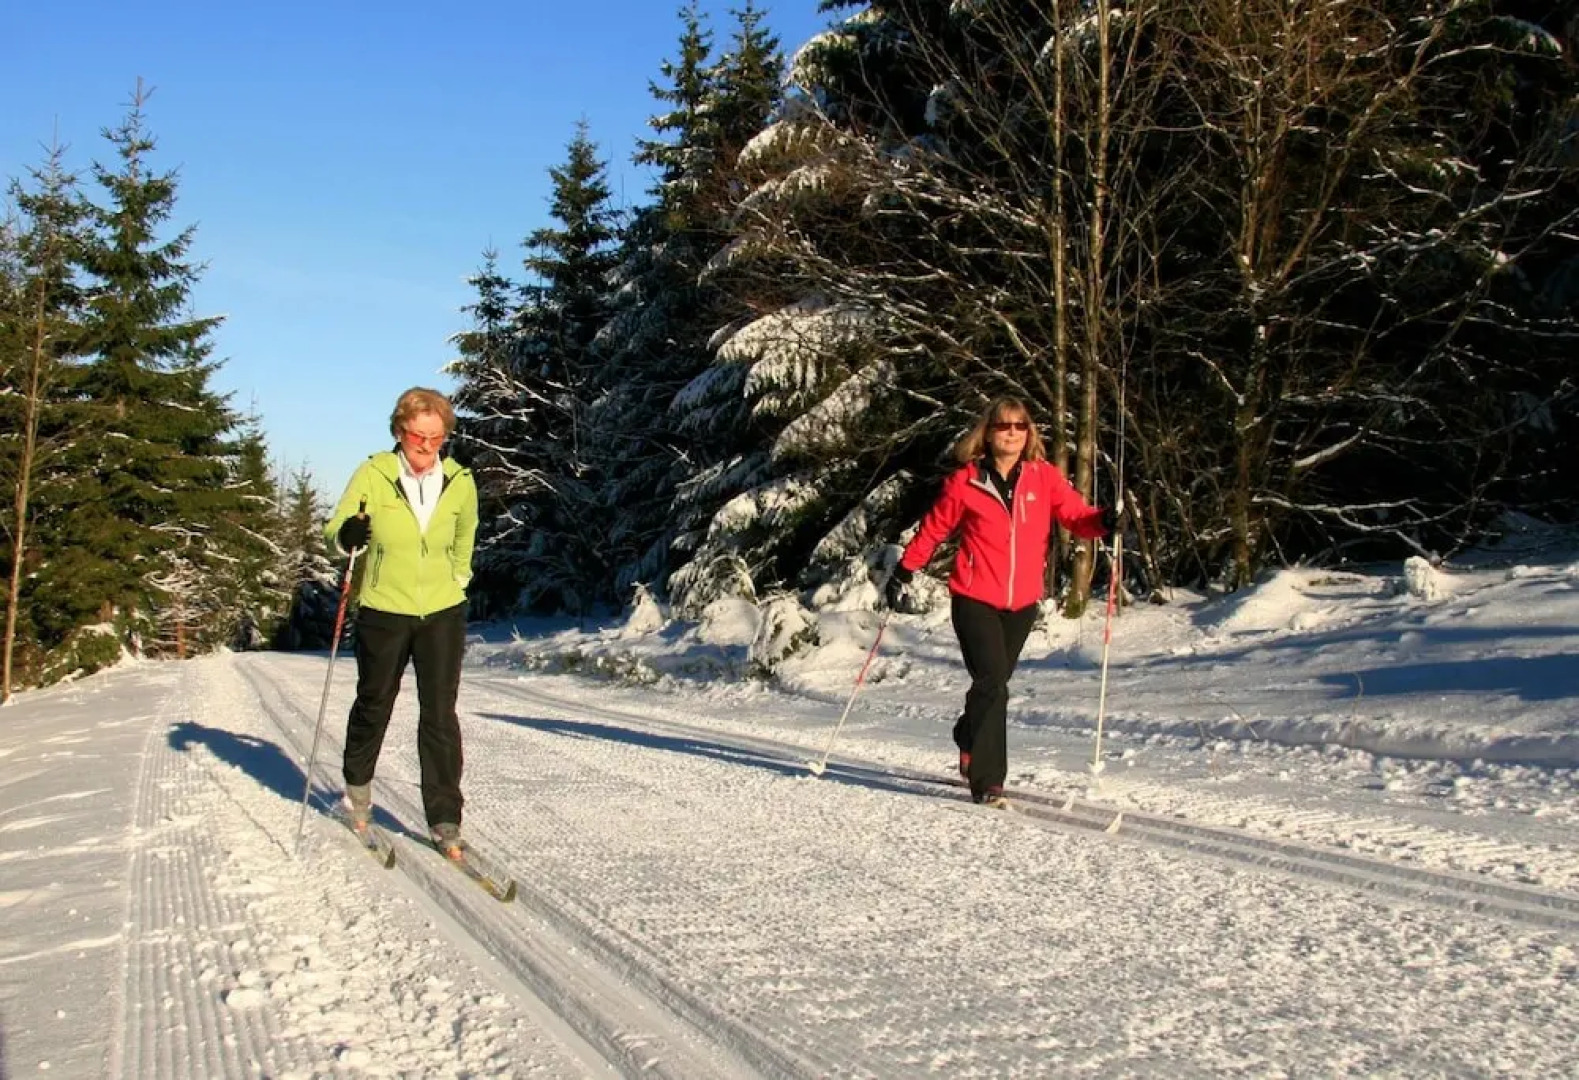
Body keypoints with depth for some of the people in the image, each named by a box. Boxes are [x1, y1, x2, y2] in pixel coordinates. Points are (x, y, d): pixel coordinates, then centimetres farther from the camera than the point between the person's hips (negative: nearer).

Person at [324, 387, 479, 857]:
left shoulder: (459, 483, -2)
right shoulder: (374, 474, -10)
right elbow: (336, 527, -18)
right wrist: (349, 532, -39)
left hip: (443, 613, 1)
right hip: (383, 612, -1)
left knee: (440, 715, -2)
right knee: (373, 706, 16)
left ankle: (445, 820, 5)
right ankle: (357, 788, 41)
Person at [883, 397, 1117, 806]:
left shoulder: (1044, 477, 2)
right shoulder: (965, 482, -3)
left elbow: (1076, 514, -3)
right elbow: (934, 528, 6)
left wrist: (1104, 522, -24)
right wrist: (904, 571, 5)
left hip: (1022, 603, 3)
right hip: (975, 599, -3)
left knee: (993, 683, 13)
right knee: (992, 684, -12)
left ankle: (970, 743, 41)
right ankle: (986, 781, -3)